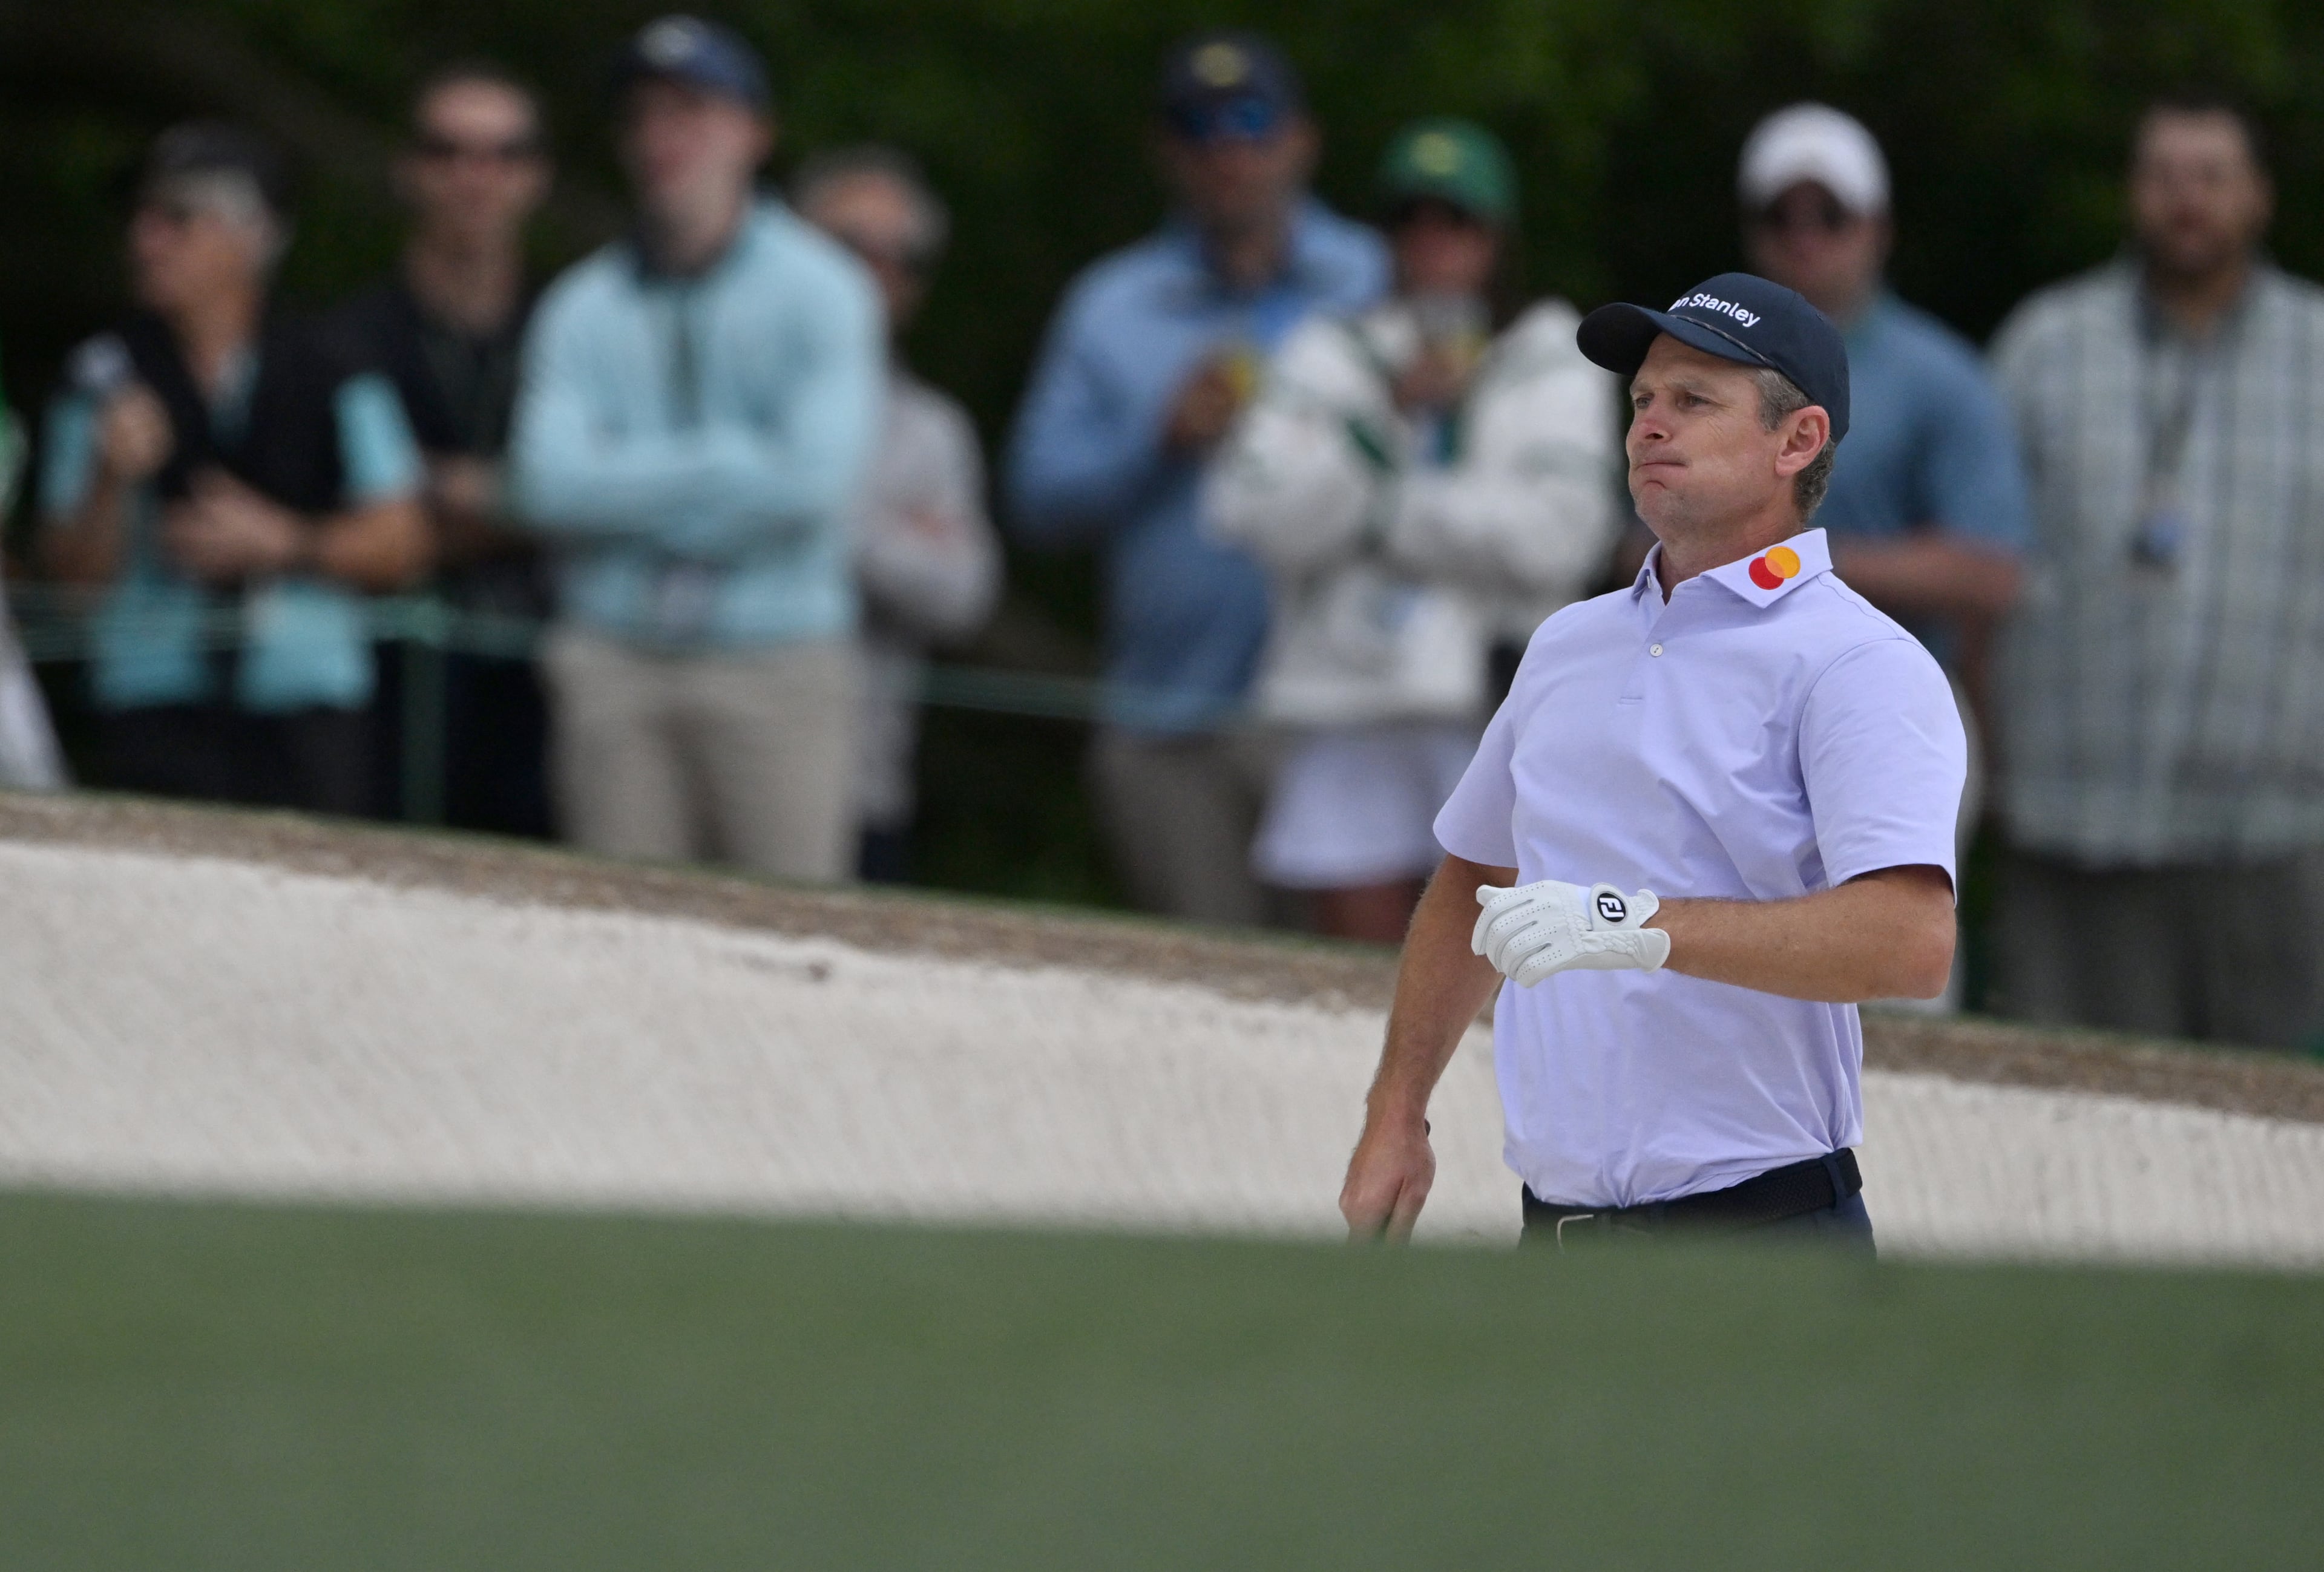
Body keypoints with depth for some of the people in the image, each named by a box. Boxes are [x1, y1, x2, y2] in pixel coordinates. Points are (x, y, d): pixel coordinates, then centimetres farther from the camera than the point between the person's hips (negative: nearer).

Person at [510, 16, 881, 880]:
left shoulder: (820, 289, 3)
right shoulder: (582, 306, 11)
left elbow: (815, 476, -11)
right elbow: (550, 484, -4)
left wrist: (635, 487, -5)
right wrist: (727, 464, -5)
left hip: (777, 662, -2)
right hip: (614, 669, 2)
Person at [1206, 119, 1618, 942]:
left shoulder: (1549, 358, 9)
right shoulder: (1331, 356, 13)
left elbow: (1561, 533, -7)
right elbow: (1254, 506, -3)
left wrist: (1386, 513, -2)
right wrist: (1390, 411, -10)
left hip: (1493, 699, -2)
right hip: (1352, 712, 2)